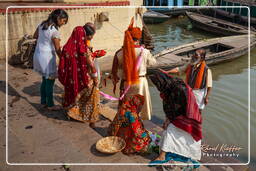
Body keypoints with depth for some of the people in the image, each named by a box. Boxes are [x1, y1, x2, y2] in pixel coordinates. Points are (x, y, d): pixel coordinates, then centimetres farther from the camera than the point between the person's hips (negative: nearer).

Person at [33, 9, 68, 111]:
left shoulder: (42, 24, 4)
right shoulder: (55, 31, -20)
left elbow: (35, 36, 19)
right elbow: (58, 50, -15)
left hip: (38, 55, 8)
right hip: (47, 57, -8)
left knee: (45, 80, 19)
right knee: (50, 81, 5)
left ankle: (43, 102, 29)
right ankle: (50, 105, 16)